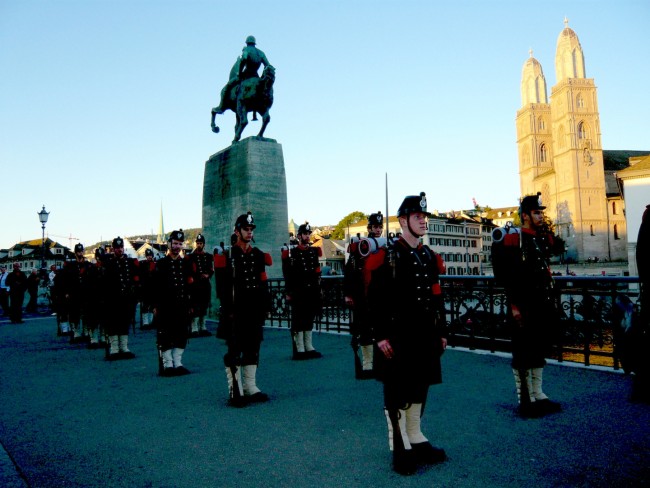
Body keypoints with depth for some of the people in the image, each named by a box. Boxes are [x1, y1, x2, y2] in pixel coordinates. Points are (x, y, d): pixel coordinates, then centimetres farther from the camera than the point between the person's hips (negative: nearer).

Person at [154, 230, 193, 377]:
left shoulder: (186, 264, 11)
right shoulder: (160, 263, 0)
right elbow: (155, 286, -4)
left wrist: (190, 305, 9)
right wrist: (155, 306, -9)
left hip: (182, 306, 4)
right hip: (165, 307, -4)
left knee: (181, 334, 7)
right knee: (165, 335, 0)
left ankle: (177, 363, 16)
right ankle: (167, 364, 9)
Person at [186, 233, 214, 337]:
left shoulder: (209, 257, 12)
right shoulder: (190, 257, 1)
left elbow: (212, 270, 11)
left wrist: (207, 275, -8)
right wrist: (191, 279, -16)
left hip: (206, 285, 5)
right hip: (195, 285, -4)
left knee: (204, 306, 10)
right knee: (195, 307, -7)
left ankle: (203, 327, 19)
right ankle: (194, 329, -4)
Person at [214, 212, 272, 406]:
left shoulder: (258, 255, 12)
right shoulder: (227, 256, -4)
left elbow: (263, 284, 13)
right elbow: (222, 286, -9)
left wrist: (265, 307, 8)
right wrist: (228, 310, -14)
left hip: (255, 311, 6)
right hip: (236, 312, -5)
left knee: (253, 350, 11)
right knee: (234, 352, -1)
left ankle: (250, 388, 21)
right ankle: (235, 392, 5)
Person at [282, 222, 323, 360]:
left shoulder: (314, 251, 13)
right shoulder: (292, 253, -5)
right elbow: (288, 275, -9)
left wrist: (318, 290, 14)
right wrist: (289, 293, -13)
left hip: (312, 292, 6)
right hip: (298, 293, -6)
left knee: (309, 319, 11)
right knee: (298, 321, 0)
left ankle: (309, 348, 19)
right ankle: (299, 350, 6)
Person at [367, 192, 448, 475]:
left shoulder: (430, 257, 11)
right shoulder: (387, 257, -9)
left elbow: (437, 298, 14)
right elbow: (375, 299, -12)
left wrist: (441, 332, 13)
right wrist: (381, 336, -16)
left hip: (426, 336, 7)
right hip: (398, 337, -6)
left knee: (420, 388, 16)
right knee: (397, 393, 4)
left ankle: (416, 440, 31)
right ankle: (400, 447, 17)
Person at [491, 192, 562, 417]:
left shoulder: (545, 239, 14)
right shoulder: (513, 239, -11)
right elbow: (508, 276, -16)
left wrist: (551, 302, 16)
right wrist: (514, 306, -19)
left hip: (544, 306, 8)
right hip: (523, 308, -8)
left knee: (539, 351, 15)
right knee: (523, 354, 1)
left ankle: (538, 396, 27)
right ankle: (525, 401, 12)